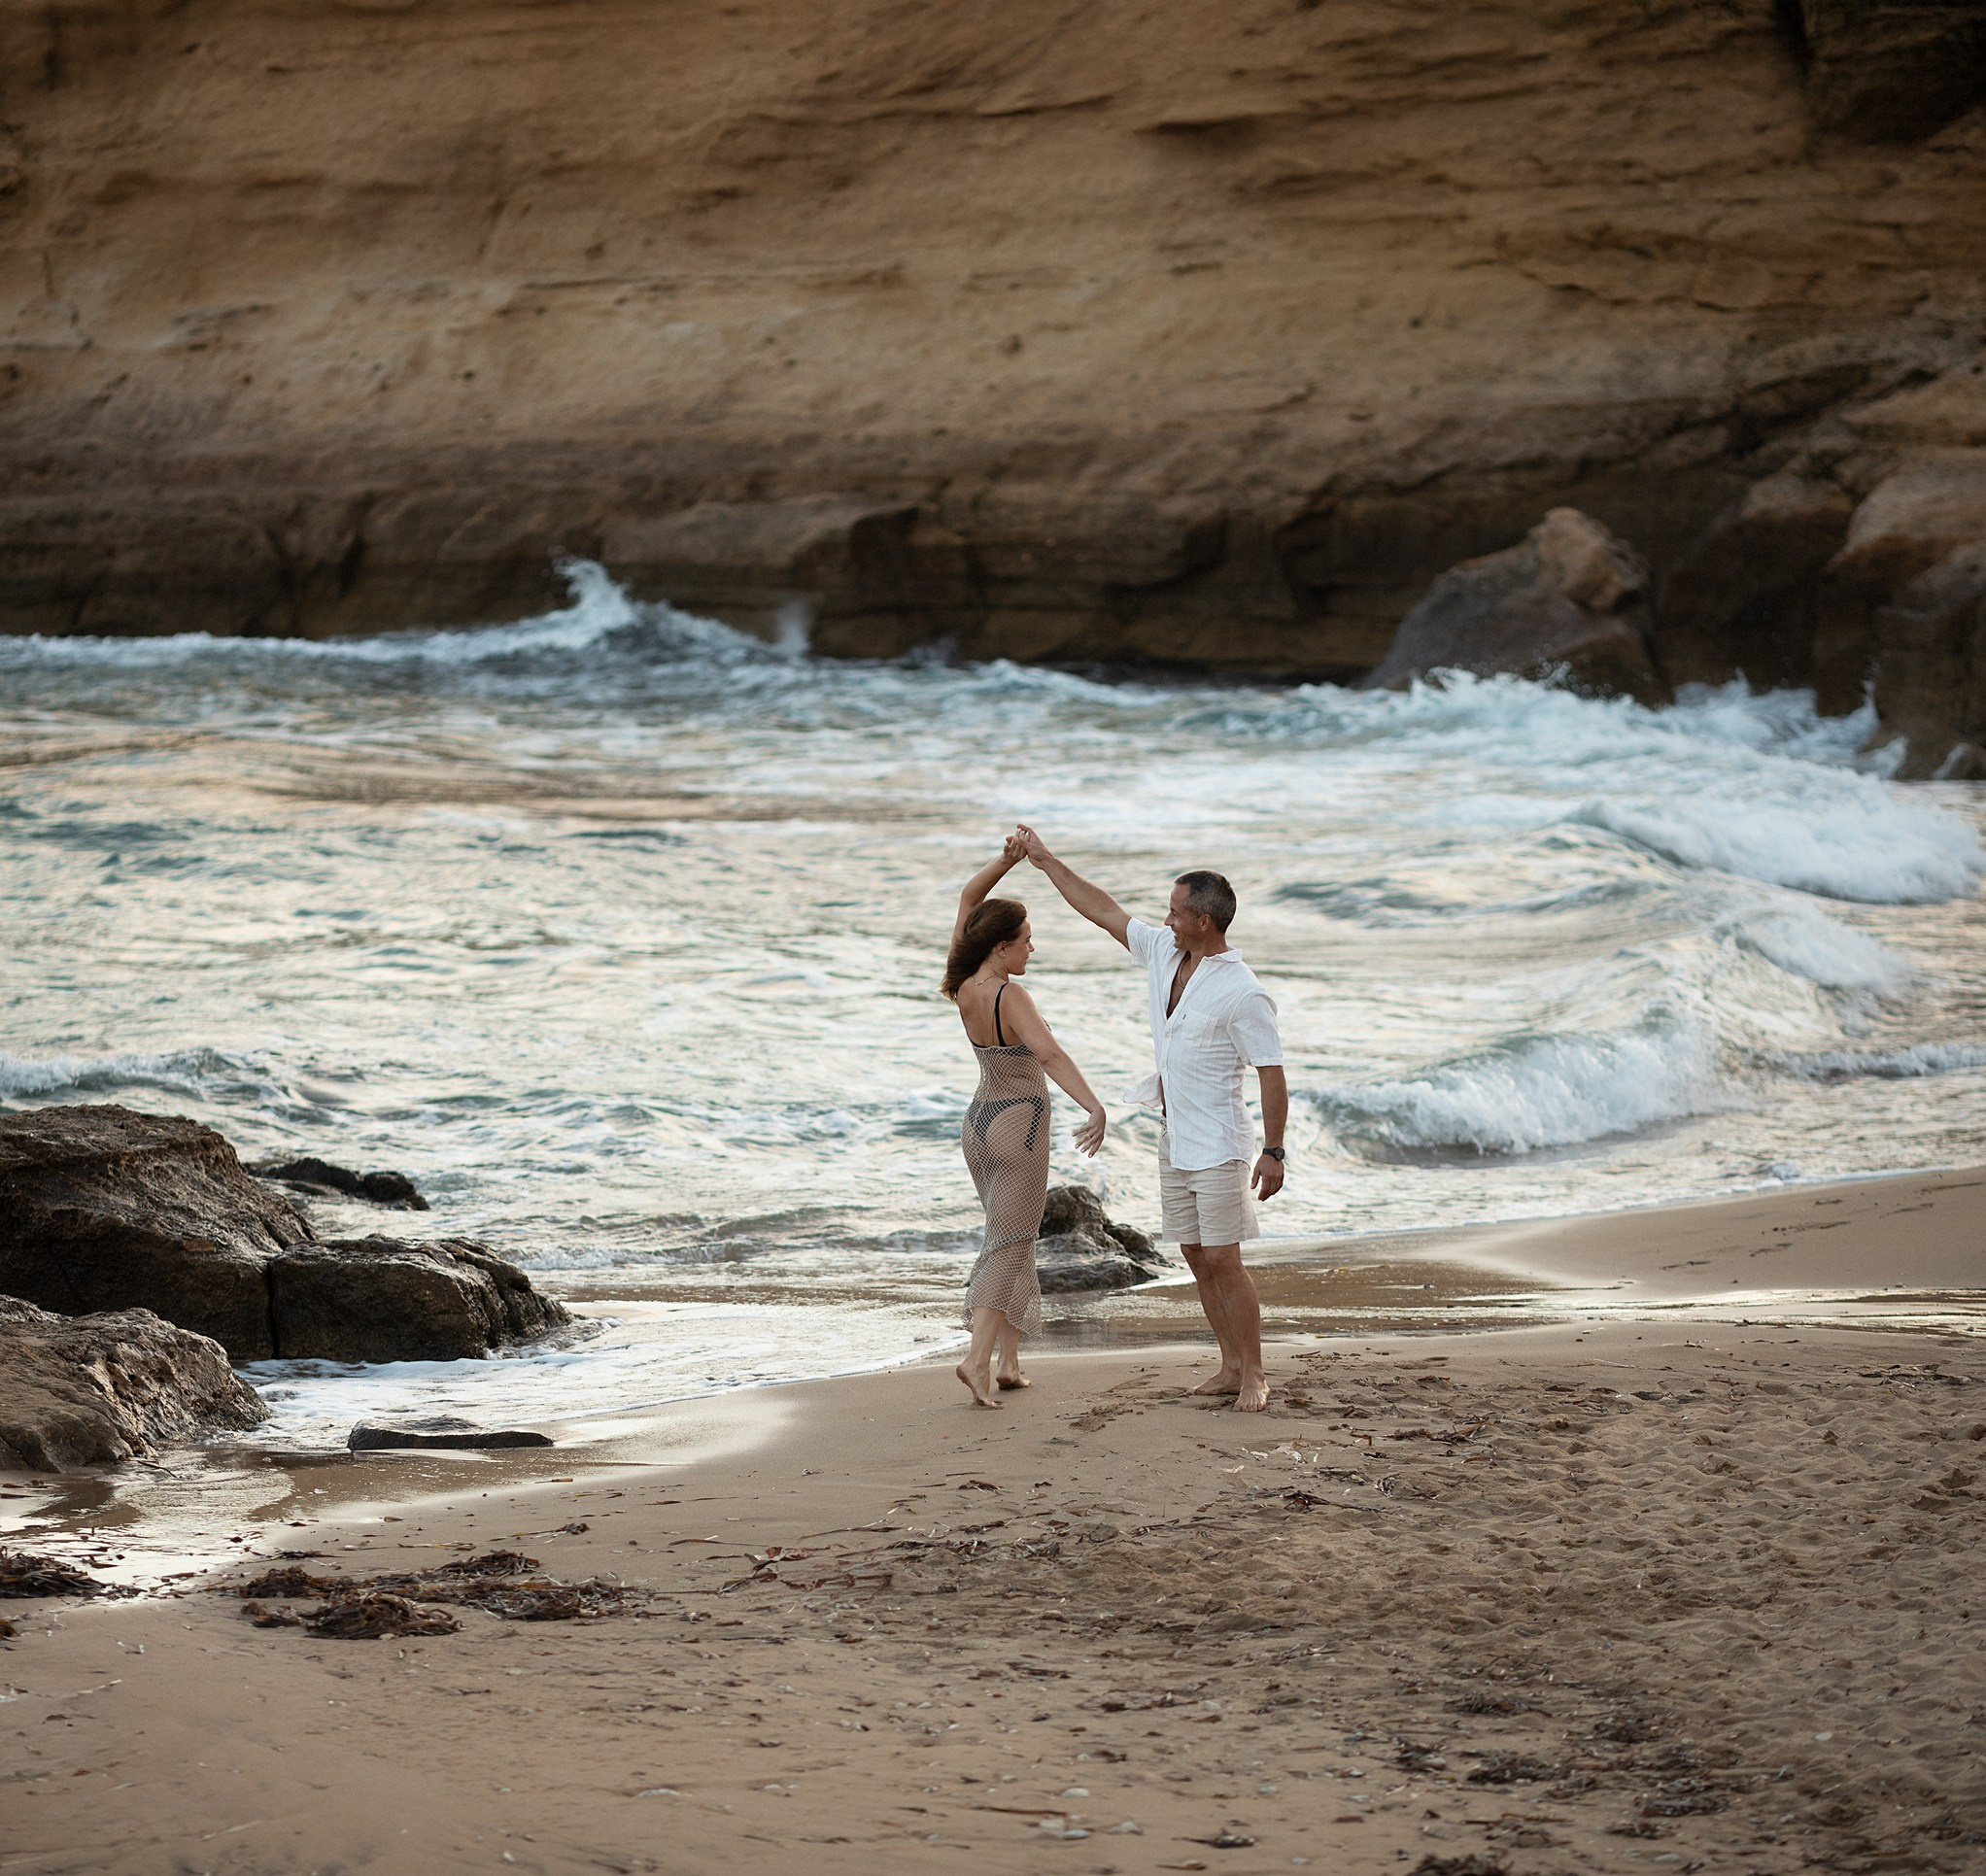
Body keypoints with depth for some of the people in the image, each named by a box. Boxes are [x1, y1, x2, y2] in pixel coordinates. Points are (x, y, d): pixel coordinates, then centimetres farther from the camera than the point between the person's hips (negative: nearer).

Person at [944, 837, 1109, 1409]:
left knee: (1012, 1239, 17)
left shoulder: (964, 986, -2)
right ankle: (980, 1357, -21)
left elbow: (969, 897, 9)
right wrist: (1093, 1106, -49)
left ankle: (1008, 1361, 14)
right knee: (1009, 1244, -7)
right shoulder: (1009, 996, -23)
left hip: (978, 1122, 8)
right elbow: (1049, 1052, -39)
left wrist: (1006, 861, -2)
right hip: (1019, 1126, -8)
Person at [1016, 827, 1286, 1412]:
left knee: (1223, 1260, -8)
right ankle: (1231, 1366, 16)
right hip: (1174, 1143, 8)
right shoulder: (1164, 953, 4)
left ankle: (1254, 1375, -2)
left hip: (1217, 1145, -8)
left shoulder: (1242, 993, -18)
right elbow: (1104, 911, 14)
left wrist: (1273, 1153, -19)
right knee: (1198, 1261, 9)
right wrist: (1046, 861, 18)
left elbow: (1272, 1074, -17)